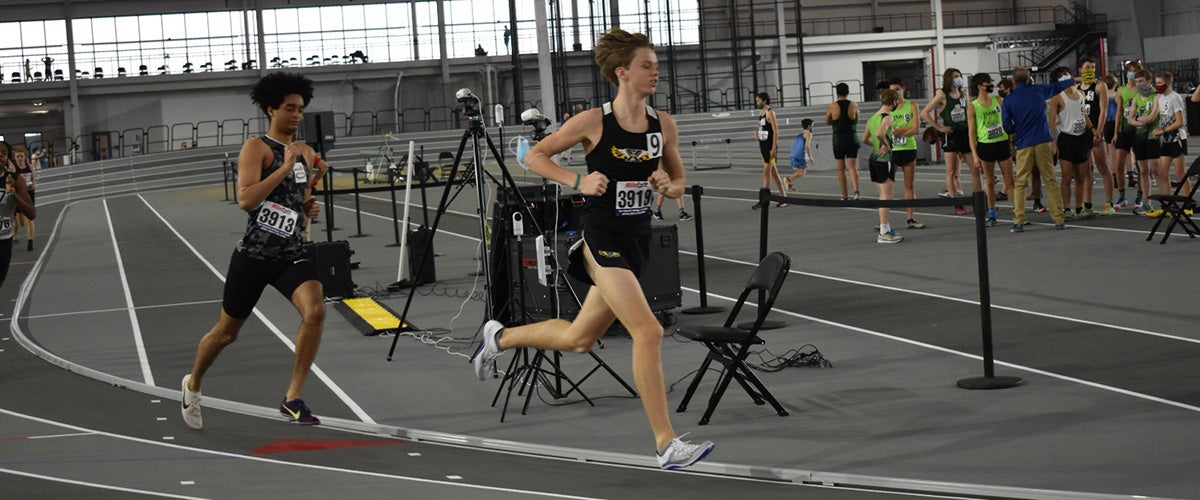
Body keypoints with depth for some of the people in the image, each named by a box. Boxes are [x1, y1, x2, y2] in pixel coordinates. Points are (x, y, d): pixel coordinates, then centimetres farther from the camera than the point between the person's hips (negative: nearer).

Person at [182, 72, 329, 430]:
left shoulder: (307, 154, 12)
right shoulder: (257, 148, -8)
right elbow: (246, 199, -22)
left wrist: (311, 208, 5)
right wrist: (285, 167, -24)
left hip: (292, 255, 4)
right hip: (254, 254, -4)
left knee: (315, 310, -24)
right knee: (227, 331, 12)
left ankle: (293, 399, -16)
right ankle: (193, 384, 42)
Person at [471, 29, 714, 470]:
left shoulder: (664, 125, 3)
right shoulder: (593, 122, -11)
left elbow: (679, 183, 15)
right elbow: (534, 156, -1)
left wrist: (667, 186, -8)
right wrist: (578, 182, -15)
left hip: (639, 240, 7)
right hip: (603, 239, -7)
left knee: (579, 339, 17)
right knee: (648, 332, -17)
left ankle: (500, 337, 42)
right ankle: (667, 445, -13)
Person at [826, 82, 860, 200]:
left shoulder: (833, 106, -3)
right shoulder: (854, 105, -1)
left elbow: (827, 122, 9)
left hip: (838, 139, 0)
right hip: (852, 139, 0)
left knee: (841, 169, 8)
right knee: (852, 166, -3)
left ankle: (844, 196, 9)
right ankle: (856, 191, -26)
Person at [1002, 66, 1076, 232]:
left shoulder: (1008, 102, -2)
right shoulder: (1038, 91, 4)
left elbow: (1007, 127, -1)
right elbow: (1058, 86, 21)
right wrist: (1071, 79, 40)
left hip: (1023, 146, -1)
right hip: (1043, 142, 1)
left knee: (1020, 183, 6)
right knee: (1051, 181, 6)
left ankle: (1018, 221, -3)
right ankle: (1059, 220, 3)